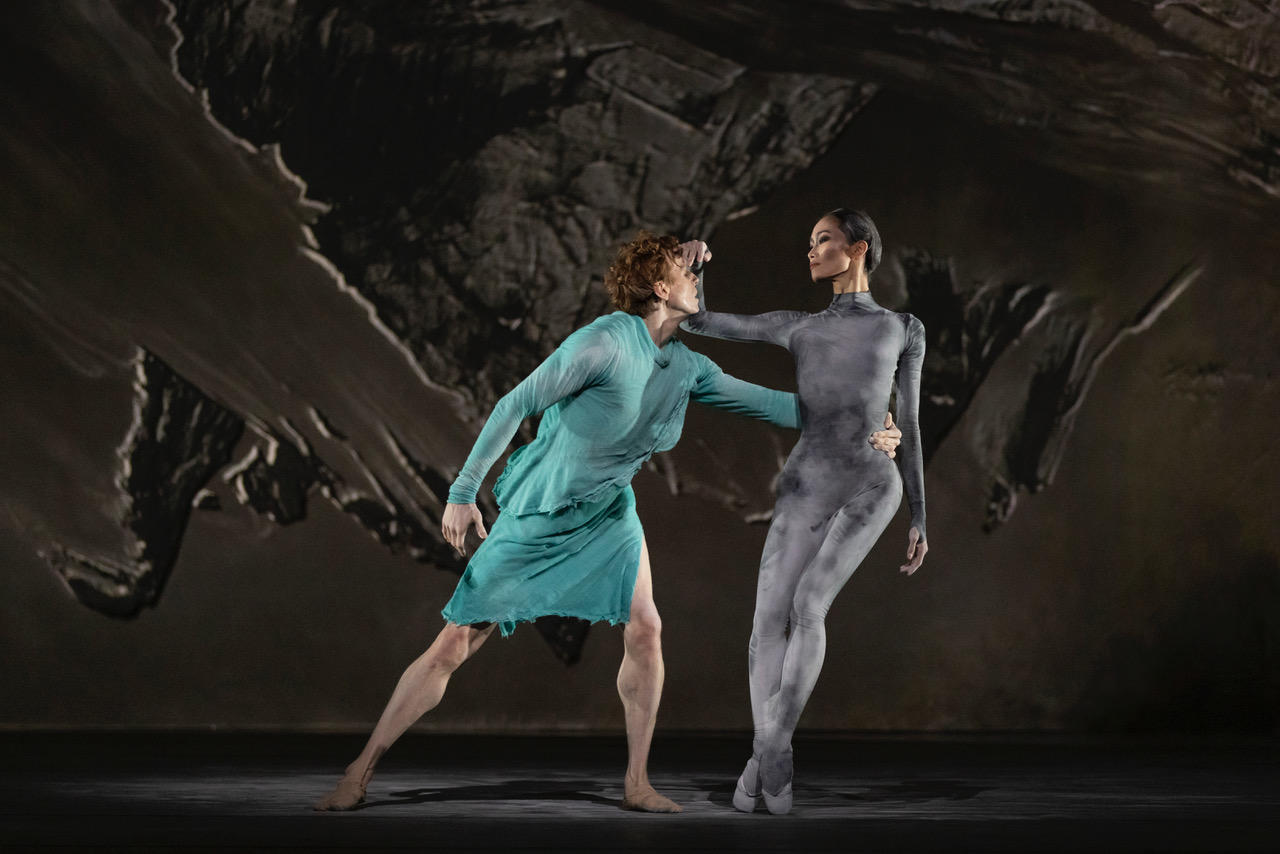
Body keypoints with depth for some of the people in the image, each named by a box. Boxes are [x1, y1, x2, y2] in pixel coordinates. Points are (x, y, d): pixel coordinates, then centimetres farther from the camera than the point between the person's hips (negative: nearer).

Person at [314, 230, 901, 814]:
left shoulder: (688, 369, -3)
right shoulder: (605, 342, -24)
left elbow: (764, 402, 6)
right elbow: (515, 406, -21)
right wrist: (463, 493, -20)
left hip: (608, 513, 6)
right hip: (537, 515, -6)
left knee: (645, 630, -10)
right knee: (454, 645, -4)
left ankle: (637, 785, 3)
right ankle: (362, 771, 8)